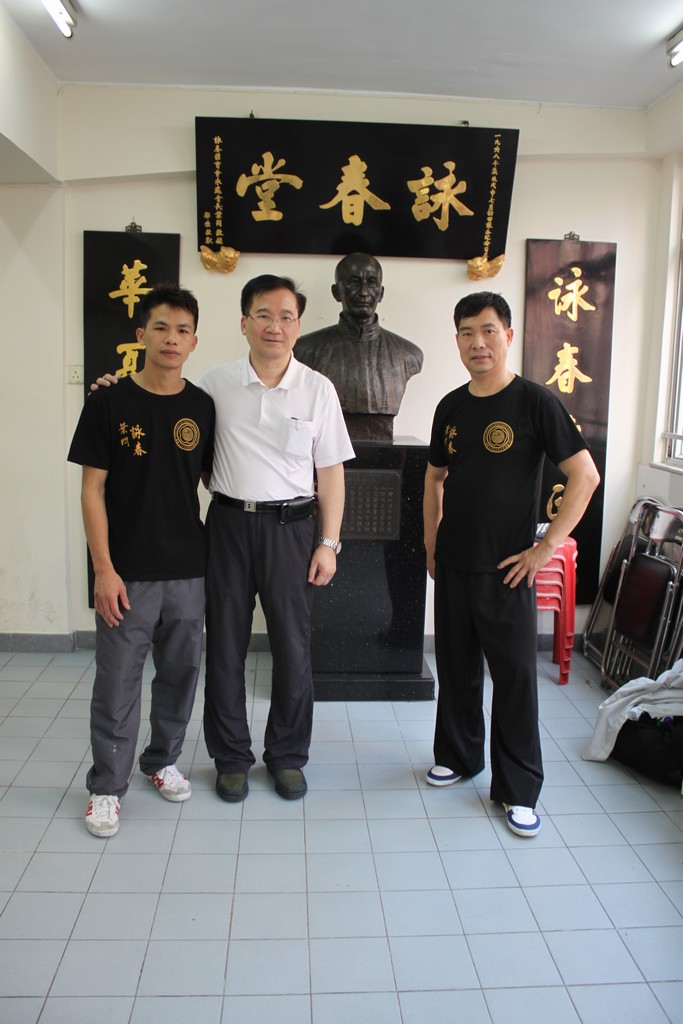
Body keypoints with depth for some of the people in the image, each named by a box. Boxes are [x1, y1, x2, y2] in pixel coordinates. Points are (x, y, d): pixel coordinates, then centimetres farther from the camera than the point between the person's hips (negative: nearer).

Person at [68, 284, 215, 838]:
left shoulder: (203, 407, 3)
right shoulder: (109, 403, -4)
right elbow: (93, 489, -5)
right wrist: (104, 569, -10)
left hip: (189, 569, 3)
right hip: (129, 571, -3)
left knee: (180, 672, 14)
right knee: (118, 680, 4)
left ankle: (163, 761, 36)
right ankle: (107, 787, 22)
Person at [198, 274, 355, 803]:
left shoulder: (318, 389, 0)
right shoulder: (216, 383, 2)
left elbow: (331, 472, 3)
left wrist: (328, 543, -1)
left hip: (291, 524, -1)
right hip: (229, 522, 1)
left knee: (293, 646, 6)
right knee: (225, 643, 8)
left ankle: (288, 755, 26)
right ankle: (231, 757, 26)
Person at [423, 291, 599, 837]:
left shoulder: (534, 401, -10)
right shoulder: (451, 407, 7)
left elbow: (586, 476, -12)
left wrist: (545, 548, -14)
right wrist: (431, 545, 12)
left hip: (506, 568, -5)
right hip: (452, 565, 5)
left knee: (515, 674, 2)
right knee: (456, 666, 16)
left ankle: (518, 788, 16)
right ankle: (457, 755, 35)